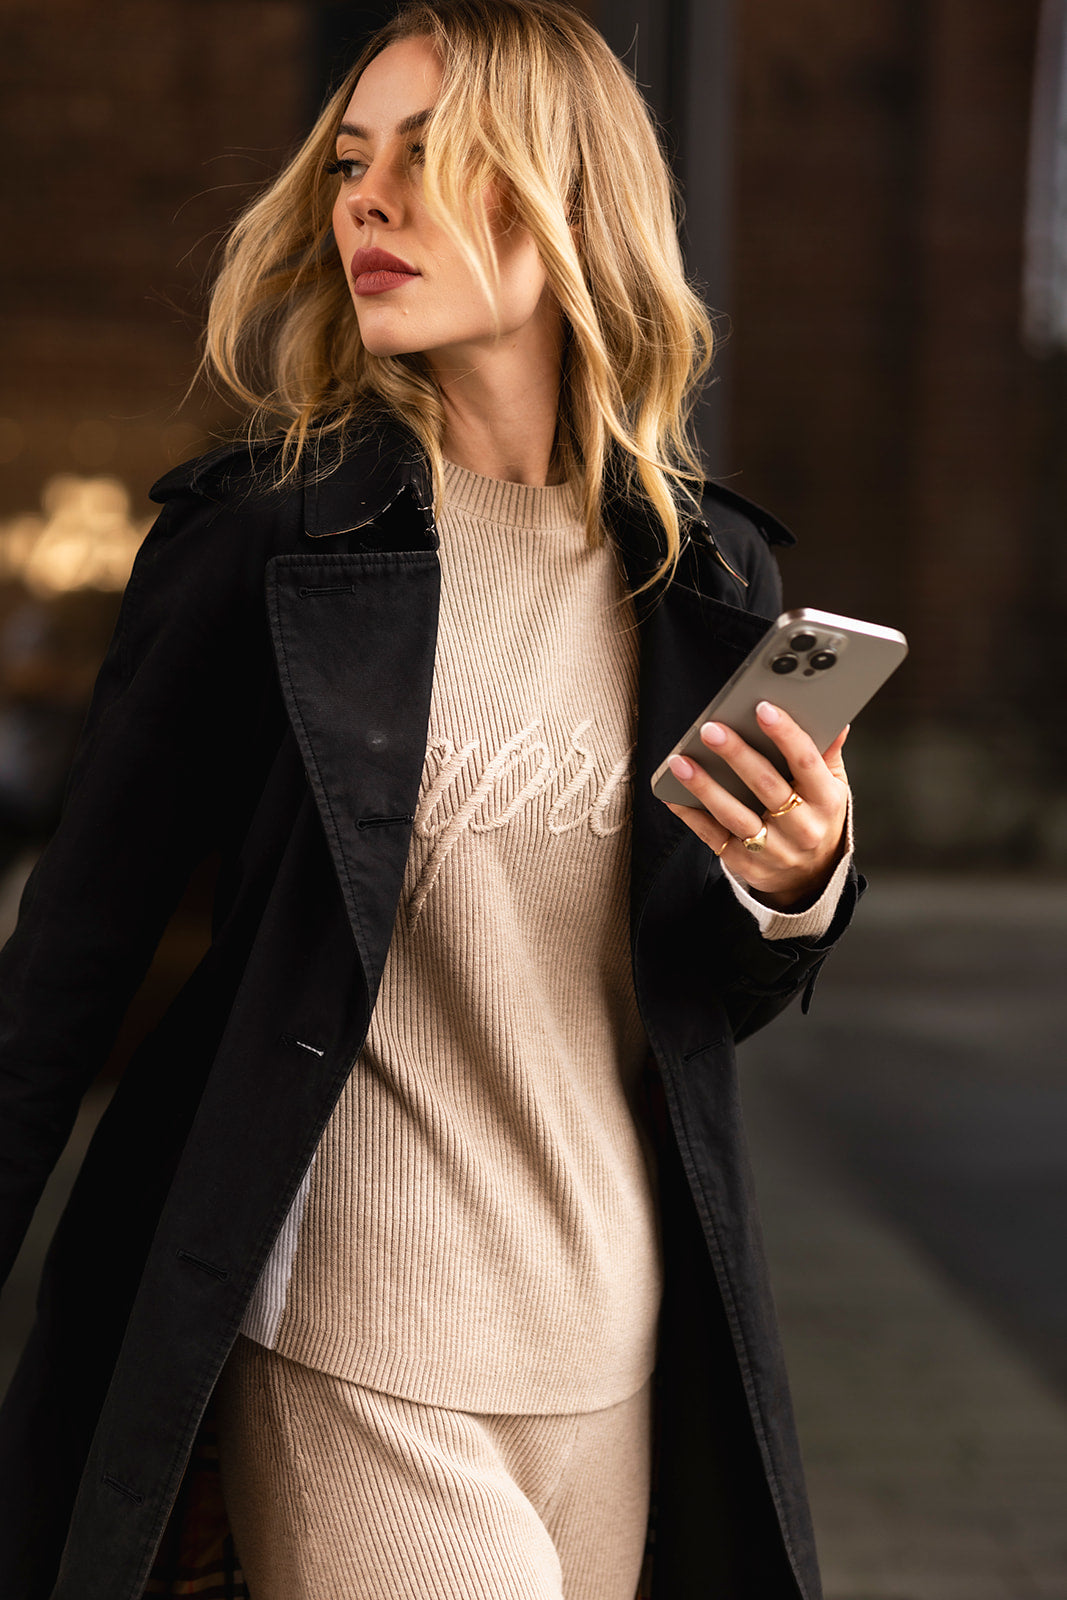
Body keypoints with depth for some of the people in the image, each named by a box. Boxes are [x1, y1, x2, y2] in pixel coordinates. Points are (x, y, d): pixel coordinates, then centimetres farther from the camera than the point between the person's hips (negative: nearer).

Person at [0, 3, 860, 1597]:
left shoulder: (708, 570, 4)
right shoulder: (262, 530, -7)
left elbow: (711, 1000, 12)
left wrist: (797, 887, -9)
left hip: (616, 1350, 4)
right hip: (355, 1358, -4)